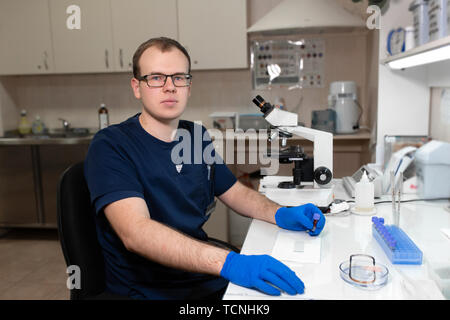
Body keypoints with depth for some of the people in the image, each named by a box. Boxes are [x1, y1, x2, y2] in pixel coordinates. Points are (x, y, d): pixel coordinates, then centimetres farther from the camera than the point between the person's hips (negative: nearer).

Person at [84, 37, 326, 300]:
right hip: (151, 290, -6)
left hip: (209, 278, 6)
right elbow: (135, 232, -26)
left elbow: (236, 192, 16)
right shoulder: (110, 146, -13)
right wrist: (227, 262, -37)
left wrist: (280, 214, -4)